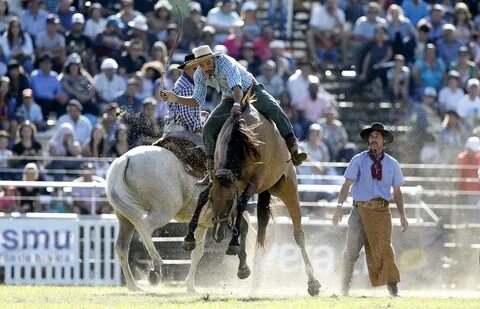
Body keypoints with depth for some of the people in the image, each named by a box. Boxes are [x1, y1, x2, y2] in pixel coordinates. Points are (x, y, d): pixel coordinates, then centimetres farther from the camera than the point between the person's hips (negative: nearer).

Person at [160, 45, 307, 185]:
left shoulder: (226, 63, -31)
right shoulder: (199, 75, -13)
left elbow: (236, 87, -45)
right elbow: (197, 101, -5)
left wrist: (238, 104, -64)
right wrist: (175, 99, -20)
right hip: (229, 100, 5)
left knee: (274, 111, -32)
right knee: (209, 129, -10)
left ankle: (293, 149, -37)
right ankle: (212, 172, -3)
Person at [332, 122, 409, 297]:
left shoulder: (392, 164, 9)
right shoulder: (358, 161, 3)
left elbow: (397, 192, 12)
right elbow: (346, 185, -3)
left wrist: (402, 216, 4)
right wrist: (339, 207, -16)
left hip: (382, 210, 1)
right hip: (361, 209, -1)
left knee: (384, 248, -7)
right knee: (352, 249, -2)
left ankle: (393, 289, -4)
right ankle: (345, 288, 9)